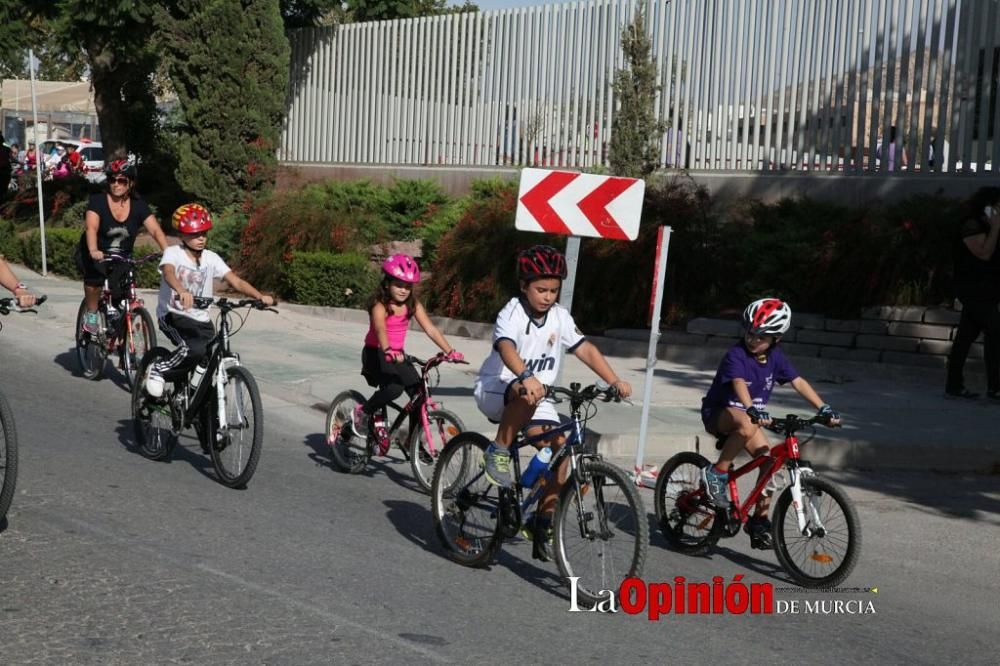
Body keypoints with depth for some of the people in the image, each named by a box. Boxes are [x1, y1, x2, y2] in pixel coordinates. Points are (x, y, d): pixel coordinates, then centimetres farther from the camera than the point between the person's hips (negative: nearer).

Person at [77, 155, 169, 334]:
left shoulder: (138, 205, -5)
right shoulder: (98, 201, -13)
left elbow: (155, 230, -16)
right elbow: (91, 227, -29)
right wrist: (93, 251, -48)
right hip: (95, 256, -2)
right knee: (95, 273, -34)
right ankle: (91, 314, -12)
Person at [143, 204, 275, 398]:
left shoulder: (211, 258, 3)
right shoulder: (173, 253, -8)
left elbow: (236, 281, -6)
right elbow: (168, 272, -30)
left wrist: (260, 297, -23)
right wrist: (182, 291, -52)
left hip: (201, 320, 5)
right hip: (173, 315, -5)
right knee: (195, 349, -31)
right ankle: (158, 370, -7)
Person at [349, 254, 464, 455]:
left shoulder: (413, 304, -1)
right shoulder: (380, 305, -17)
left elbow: (430, 329, -10)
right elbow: (380, 329, -36)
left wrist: (449, 351, -23)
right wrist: (388, 351, -56)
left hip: (397, 354, 6)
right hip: (375, 353, -6)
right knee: (394, 387, -32)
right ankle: (363, 412, -5)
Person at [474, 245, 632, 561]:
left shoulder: (559, 316, -2)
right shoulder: (512, 313, -18)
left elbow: (585, 349, -6)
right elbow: (506, 348, -38)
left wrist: (616, 382, -19)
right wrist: (526, 377, -57)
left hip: (535, 395, 5)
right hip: (496, 391, -5)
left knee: (559, 447, -13)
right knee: (529, 396, -40)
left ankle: (543, 525, 0)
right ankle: (498, 452, -20)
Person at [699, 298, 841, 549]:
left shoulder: (775, 357, -3)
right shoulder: (736, 355, -22)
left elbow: (798, 382, -6)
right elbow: (739, 383, -39)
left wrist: (823, 408, -17)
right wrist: (752, 410, -57)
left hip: (749, 415, 6)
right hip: (717, 413, -6)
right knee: (748, 425, -40)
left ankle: (759, 519, 3)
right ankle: (717, 473, -22)